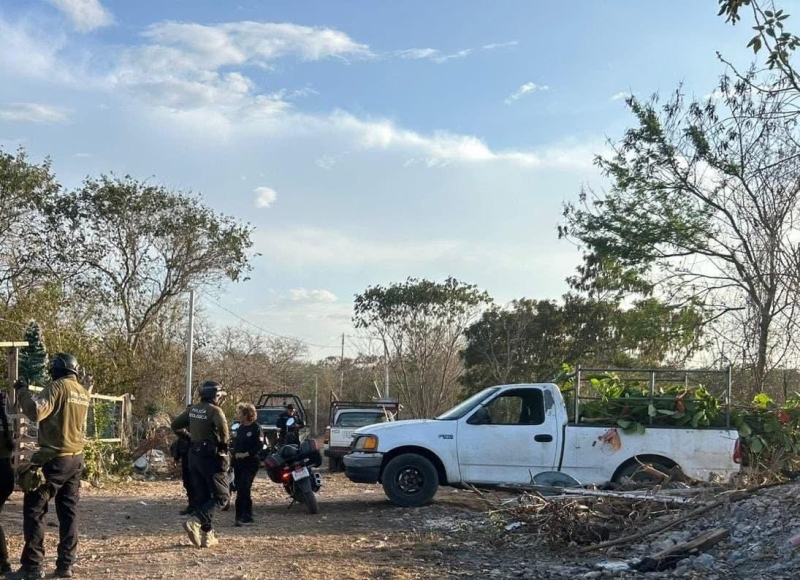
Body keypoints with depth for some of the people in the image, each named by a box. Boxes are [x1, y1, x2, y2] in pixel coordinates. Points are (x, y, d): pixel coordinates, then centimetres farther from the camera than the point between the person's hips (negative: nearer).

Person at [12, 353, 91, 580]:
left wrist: (22, 390, -10)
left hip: (55, 458, -7)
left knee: (34, 509, 0)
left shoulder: (58, 386, -12)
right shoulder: (84, 393, 11)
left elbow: (35, 411, -24)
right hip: (76, 458, 7)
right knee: (68, 512, 10)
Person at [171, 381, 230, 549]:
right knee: (221, 497, 0)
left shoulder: (193, 409, 8)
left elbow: (175, 425, 16)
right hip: (211, 457, -7)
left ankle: (207, 535, 16)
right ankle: (195, 522, -19)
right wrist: (224, 441, -15)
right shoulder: (215, 410, -14)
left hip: (194, 455, 7)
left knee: (201, 496, 13)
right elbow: (222, 426, -33)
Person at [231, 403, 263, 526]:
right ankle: (248, 516, 22)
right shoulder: (240, 428, 14)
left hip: (250, 463, -8)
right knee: (242, 490, 12)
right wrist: (236, 453, 3)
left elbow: (259, 446, -14)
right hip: (238, 462, 8)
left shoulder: (256, 428, -8)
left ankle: (240, 517, -15)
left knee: (242, 490, -15)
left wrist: (245, 454, -18)